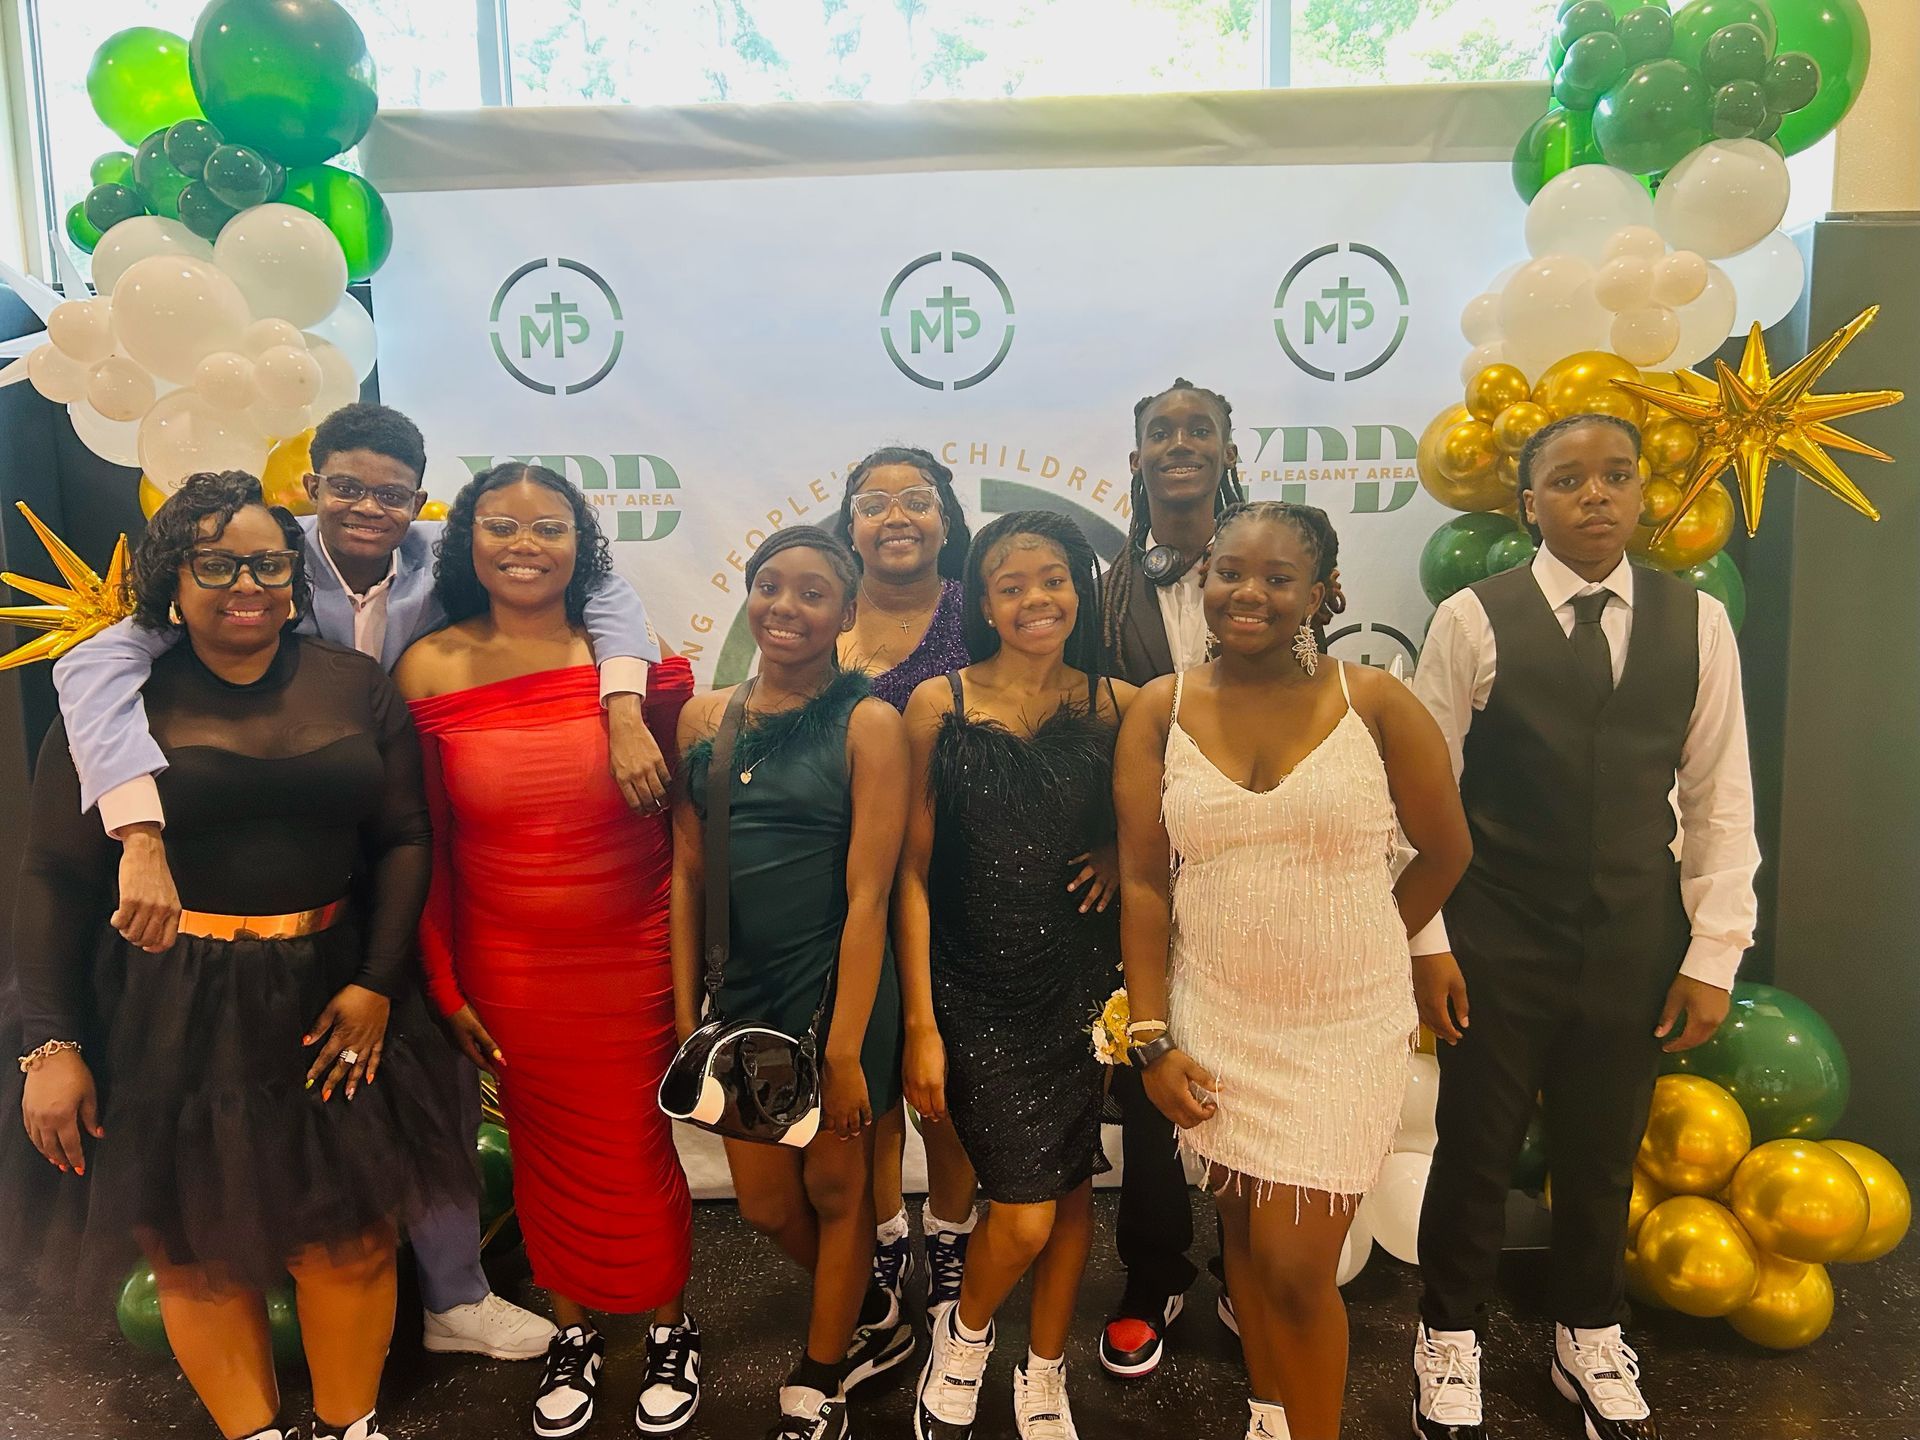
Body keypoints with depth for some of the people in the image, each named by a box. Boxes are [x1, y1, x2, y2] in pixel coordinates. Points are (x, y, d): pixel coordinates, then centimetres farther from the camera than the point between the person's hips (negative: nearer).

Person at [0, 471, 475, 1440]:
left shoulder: (356, 688, 2)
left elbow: (403, 840, 2)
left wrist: (376, 982, -7)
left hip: (326, 1001, 2)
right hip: (166, 1017, -1)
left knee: (348, 1237, 9)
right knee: (197, 1250, 10)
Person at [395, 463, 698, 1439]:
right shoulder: (431, 669, -6)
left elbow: (682, 820, -2)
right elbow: (426, 846, -1)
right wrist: (444, 985, 0)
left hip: (633, 957, -1)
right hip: (506, 966, 1)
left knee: (637, 1157, 10)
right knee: (544, 1158, 16)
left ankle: (671, 1330, 37)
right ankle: (573, 1333, 42)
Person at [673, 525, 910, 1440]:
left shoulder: (867, 725, -12)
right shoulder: (705, 719, 2)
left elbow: (867, 895, -15)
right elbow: (687, 873, 5)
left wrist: (845, 1050, -16)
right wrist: (685, 1014, 2)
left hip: (839, 985, -4)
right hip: (745, 987, 5)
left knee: (835, 1191, 14)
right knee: (765, 1206, 16)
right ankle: (868, 1313, 46)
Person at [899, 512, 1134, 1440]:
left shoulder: (1116, 706, -2)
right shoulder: (940, 703, -7)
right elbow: (911, 871, -7)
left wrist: (1123, 851, -8)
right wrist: (920, 1025, -9)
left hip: (1079, 977, 3)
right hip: (974, 985, -2)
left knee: (1073, 1183, 12)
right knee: (1023, 1214, -5)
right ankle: (961, 1331, 29)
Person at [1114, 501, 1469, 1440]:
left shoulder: (1373, 702, -9)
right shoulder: (1160, 711, -3)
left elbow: (1445, 851, 3)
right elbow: (1144, 883, -2)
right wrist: (1153, 1038, -5)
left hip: (1343, 1028, -2)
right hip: (1215, 1025, 2)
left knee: (1295, 1264, 1)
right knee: (1244, 1231, 18)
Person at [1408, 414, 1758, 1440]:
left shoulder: (1697, 622, 2)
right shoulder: (1474, 619, -7)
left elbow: (1720, 797, 3)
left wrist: (1714, 952, 0)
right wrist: (1426, 940, -6)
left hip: (1636, 948, 3)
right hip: (1496, 947, -2)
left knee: (1603, 1154, 17)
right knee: (1476, 1152, 10)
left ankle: (1590, 1342, 42)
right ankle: (1450, 1338, 34)